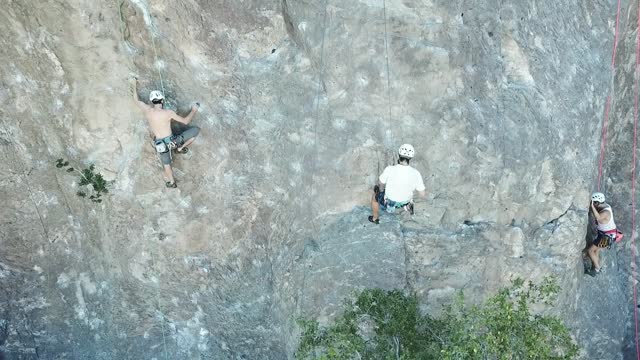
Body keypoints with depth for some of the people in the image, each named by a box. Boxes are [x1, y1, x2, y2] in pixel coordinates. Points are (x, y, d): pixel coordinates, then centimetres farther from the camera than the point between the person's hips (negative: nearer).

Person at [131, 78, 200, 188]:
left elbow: (136, 100, 14)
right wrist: (193, 110, 7)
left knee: (166, 164, 26)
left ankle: (171, 182, 39)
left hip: (160, 144, 5)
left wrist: (135, 85, 28)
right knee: (196, 130, 5)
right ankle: (180, 148, 12)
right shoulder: (168, 113, -16)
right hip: (171, 141, -5)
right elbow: (186, 121, -9)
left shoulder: (147, 110, -5)